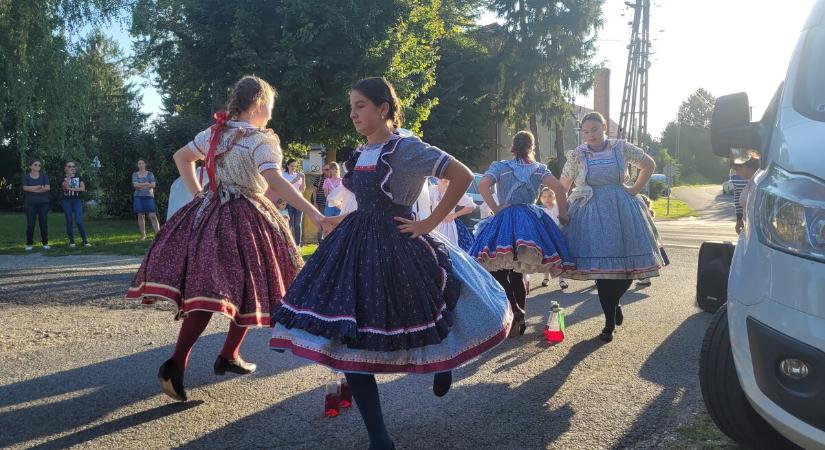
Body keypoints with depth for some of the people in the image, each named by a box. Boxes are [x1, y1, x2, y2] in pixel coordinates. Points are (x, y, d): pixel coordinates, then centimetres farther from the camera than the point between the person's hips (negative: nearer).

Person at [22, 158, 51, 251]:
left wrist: (32, 189, -7)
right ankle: (29, 244, 4)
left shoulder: (44, 175, 6)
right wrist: (40, 187, -11)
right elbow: (25, 188, -11)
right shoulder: (26, 176, 5)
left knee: (44, 223, 0)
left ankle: (45, 243, 8)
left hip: (43, 203, 0)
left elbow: (47, 188, -7)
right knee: (30, 224, -4)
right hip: (30, 203, 0)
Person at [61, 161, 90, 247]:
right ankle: (71, 241, 10)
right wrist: (68, 176, -17)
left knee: (79, 221, -13)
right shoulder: (64, 178, 6)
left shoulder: (79, 177, 9)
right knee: (69, 221, 2)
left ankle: (85, 241, -9)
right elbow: (66, 187, -13)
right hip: (66, 201, 1)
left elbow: (83, 188, -3)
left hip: (77, 201, -1)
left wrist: (71, 189, -9)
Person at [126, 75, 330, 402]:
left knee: (207, 288, 6)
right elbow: (276, 182, -26)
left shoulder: (213, 132, 11)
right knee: (248, 286, 9)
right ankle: (229, 356, 14)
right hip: (245, 220, -6)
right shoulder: (261, 140, -11)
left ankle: (177, 363, -1)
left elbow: (180, 157, 24)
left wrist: (197, 194, 21)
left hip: (208, 213, 6)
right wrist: (313, 213, -31)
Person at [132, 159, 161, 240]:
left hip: (149, 196, -1)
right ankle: (143, 235, 7)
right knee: (140, 216, 0)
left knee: (153, 216, -11)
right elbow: (135, 185, -5)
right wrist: (146, 184, -8)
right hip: (139, 197, 1)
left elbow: (153, 185, -5)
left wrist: (140, 186, -7)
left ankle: (158, 234, -15)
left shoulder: (150, 174, 8)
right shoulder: (135, 174, 10)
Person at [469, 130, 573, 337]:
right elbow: (558, 188, -2)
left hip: (505, 219, -4)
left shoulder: (500, 166, 6)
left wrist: (495, 209, -5)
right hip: (531, 218, 4)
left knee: (498, 270, -1)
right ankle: (520, 320, 16)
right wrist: (563, 215, 4)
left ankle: (514, 310, -22)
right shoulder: (539, 168, 12)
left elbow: (482, 185, -12)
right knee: (517, 273, 13)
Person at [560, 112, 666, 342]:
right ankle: (610, 322, 11)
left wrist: (635, 190, 5)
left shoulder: (621, 147, 2)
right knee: (601, 267, -4)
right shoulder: (577, 155, 0)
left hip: (622, 211, 2)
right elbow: (562, 186, 8)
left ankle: (615, 302, 32)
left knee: (629, 263, 1)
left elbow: (649, 164, 14)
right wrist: (562, 212, 3)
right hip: (592, 215, -1)